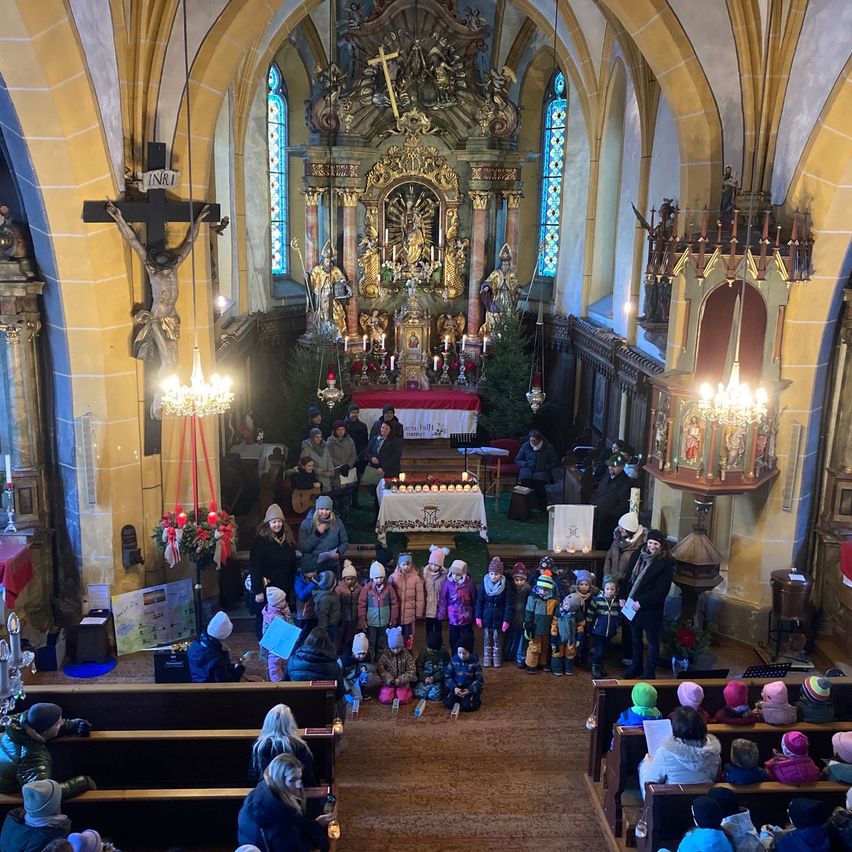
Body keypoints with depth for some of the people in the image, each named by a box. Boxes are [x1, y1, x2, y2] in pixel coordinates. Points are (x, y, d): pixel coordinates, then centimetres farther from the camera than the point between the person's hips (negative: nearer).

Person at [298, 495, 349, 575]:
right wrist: (316, 533, -17)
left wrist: (339, 552, -13)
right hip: (311, 568, -2)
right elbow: (302, 548, -8)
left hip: (332, 568, 2)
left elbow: (345, 542, 8)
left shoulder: (337, 522, 1)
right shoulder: (306, 523, -4)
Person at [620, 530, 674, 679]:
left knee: (652, 641, 10)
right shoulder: (638, 555, 3)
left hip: (651, 609, -6)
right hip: (632, 605, 6)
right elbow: (629, 577, 11)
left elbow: (662, 590, -17)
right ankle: (636, 666, 35)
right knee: (635, 637, 19)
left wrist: (642, 602, -20)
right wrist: (622, 596, 1)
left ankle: (650, 672, 21)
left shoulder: (665, 564, -14)